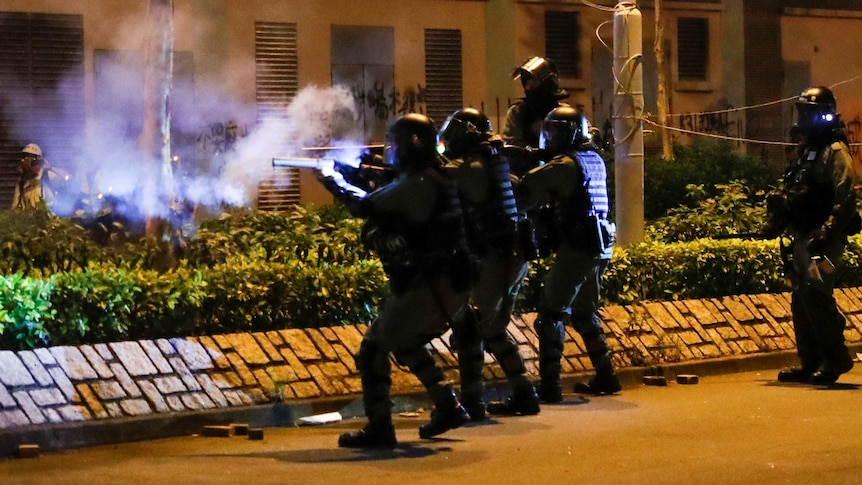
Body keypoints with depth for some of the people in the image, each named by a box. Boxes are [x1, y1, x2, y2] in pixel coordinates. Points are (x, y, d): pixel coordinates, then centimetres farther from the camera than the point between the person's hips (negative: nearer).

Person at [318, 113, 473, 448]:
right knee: (405, 342, 28)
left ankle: (378, 429, -6)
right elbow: (385, 205, 25)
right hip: (450, 287, 10)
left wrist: (335, 184, 2)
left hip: (429, 289, -10)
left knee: (373, 349, -5)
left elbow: (367, 206, -15)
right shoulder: (433, 180, 15)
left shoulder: (418, 184, -15)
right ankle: (448, 408, 28)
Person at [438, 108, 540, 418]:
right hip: (513, 256, 9)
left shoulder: (471, 167, -15)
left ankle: (471, 402, -6)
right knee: (492, 329, 18)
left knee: (468, 327, -5)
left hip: (494, 260, -9)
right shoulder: (493, 161, 13)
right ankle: (523, 395, 22)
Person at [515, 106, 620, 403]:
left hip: (577, 248, -9)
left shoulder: (565, 165, -13)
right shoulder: (594, 160, 13)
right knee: (585, 314, 21)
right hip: (599, 248, 9)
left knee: (550, 316, -4)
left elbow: (525, 192, -16)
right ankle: (605, 377, 23)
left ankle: (549, 386, -7)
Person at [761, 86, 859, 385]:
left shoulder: (835, 153, -10)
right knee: (801, 300, 9)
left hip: (823, 240, -10)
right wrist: (776, 225, 21)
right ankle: (810, 363, 15)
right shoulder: (805, 152, 19)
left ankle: (836, 358, -10)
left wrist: (827, 231, -28)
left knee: (814, 295, -18)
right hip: (802, 237, 10)